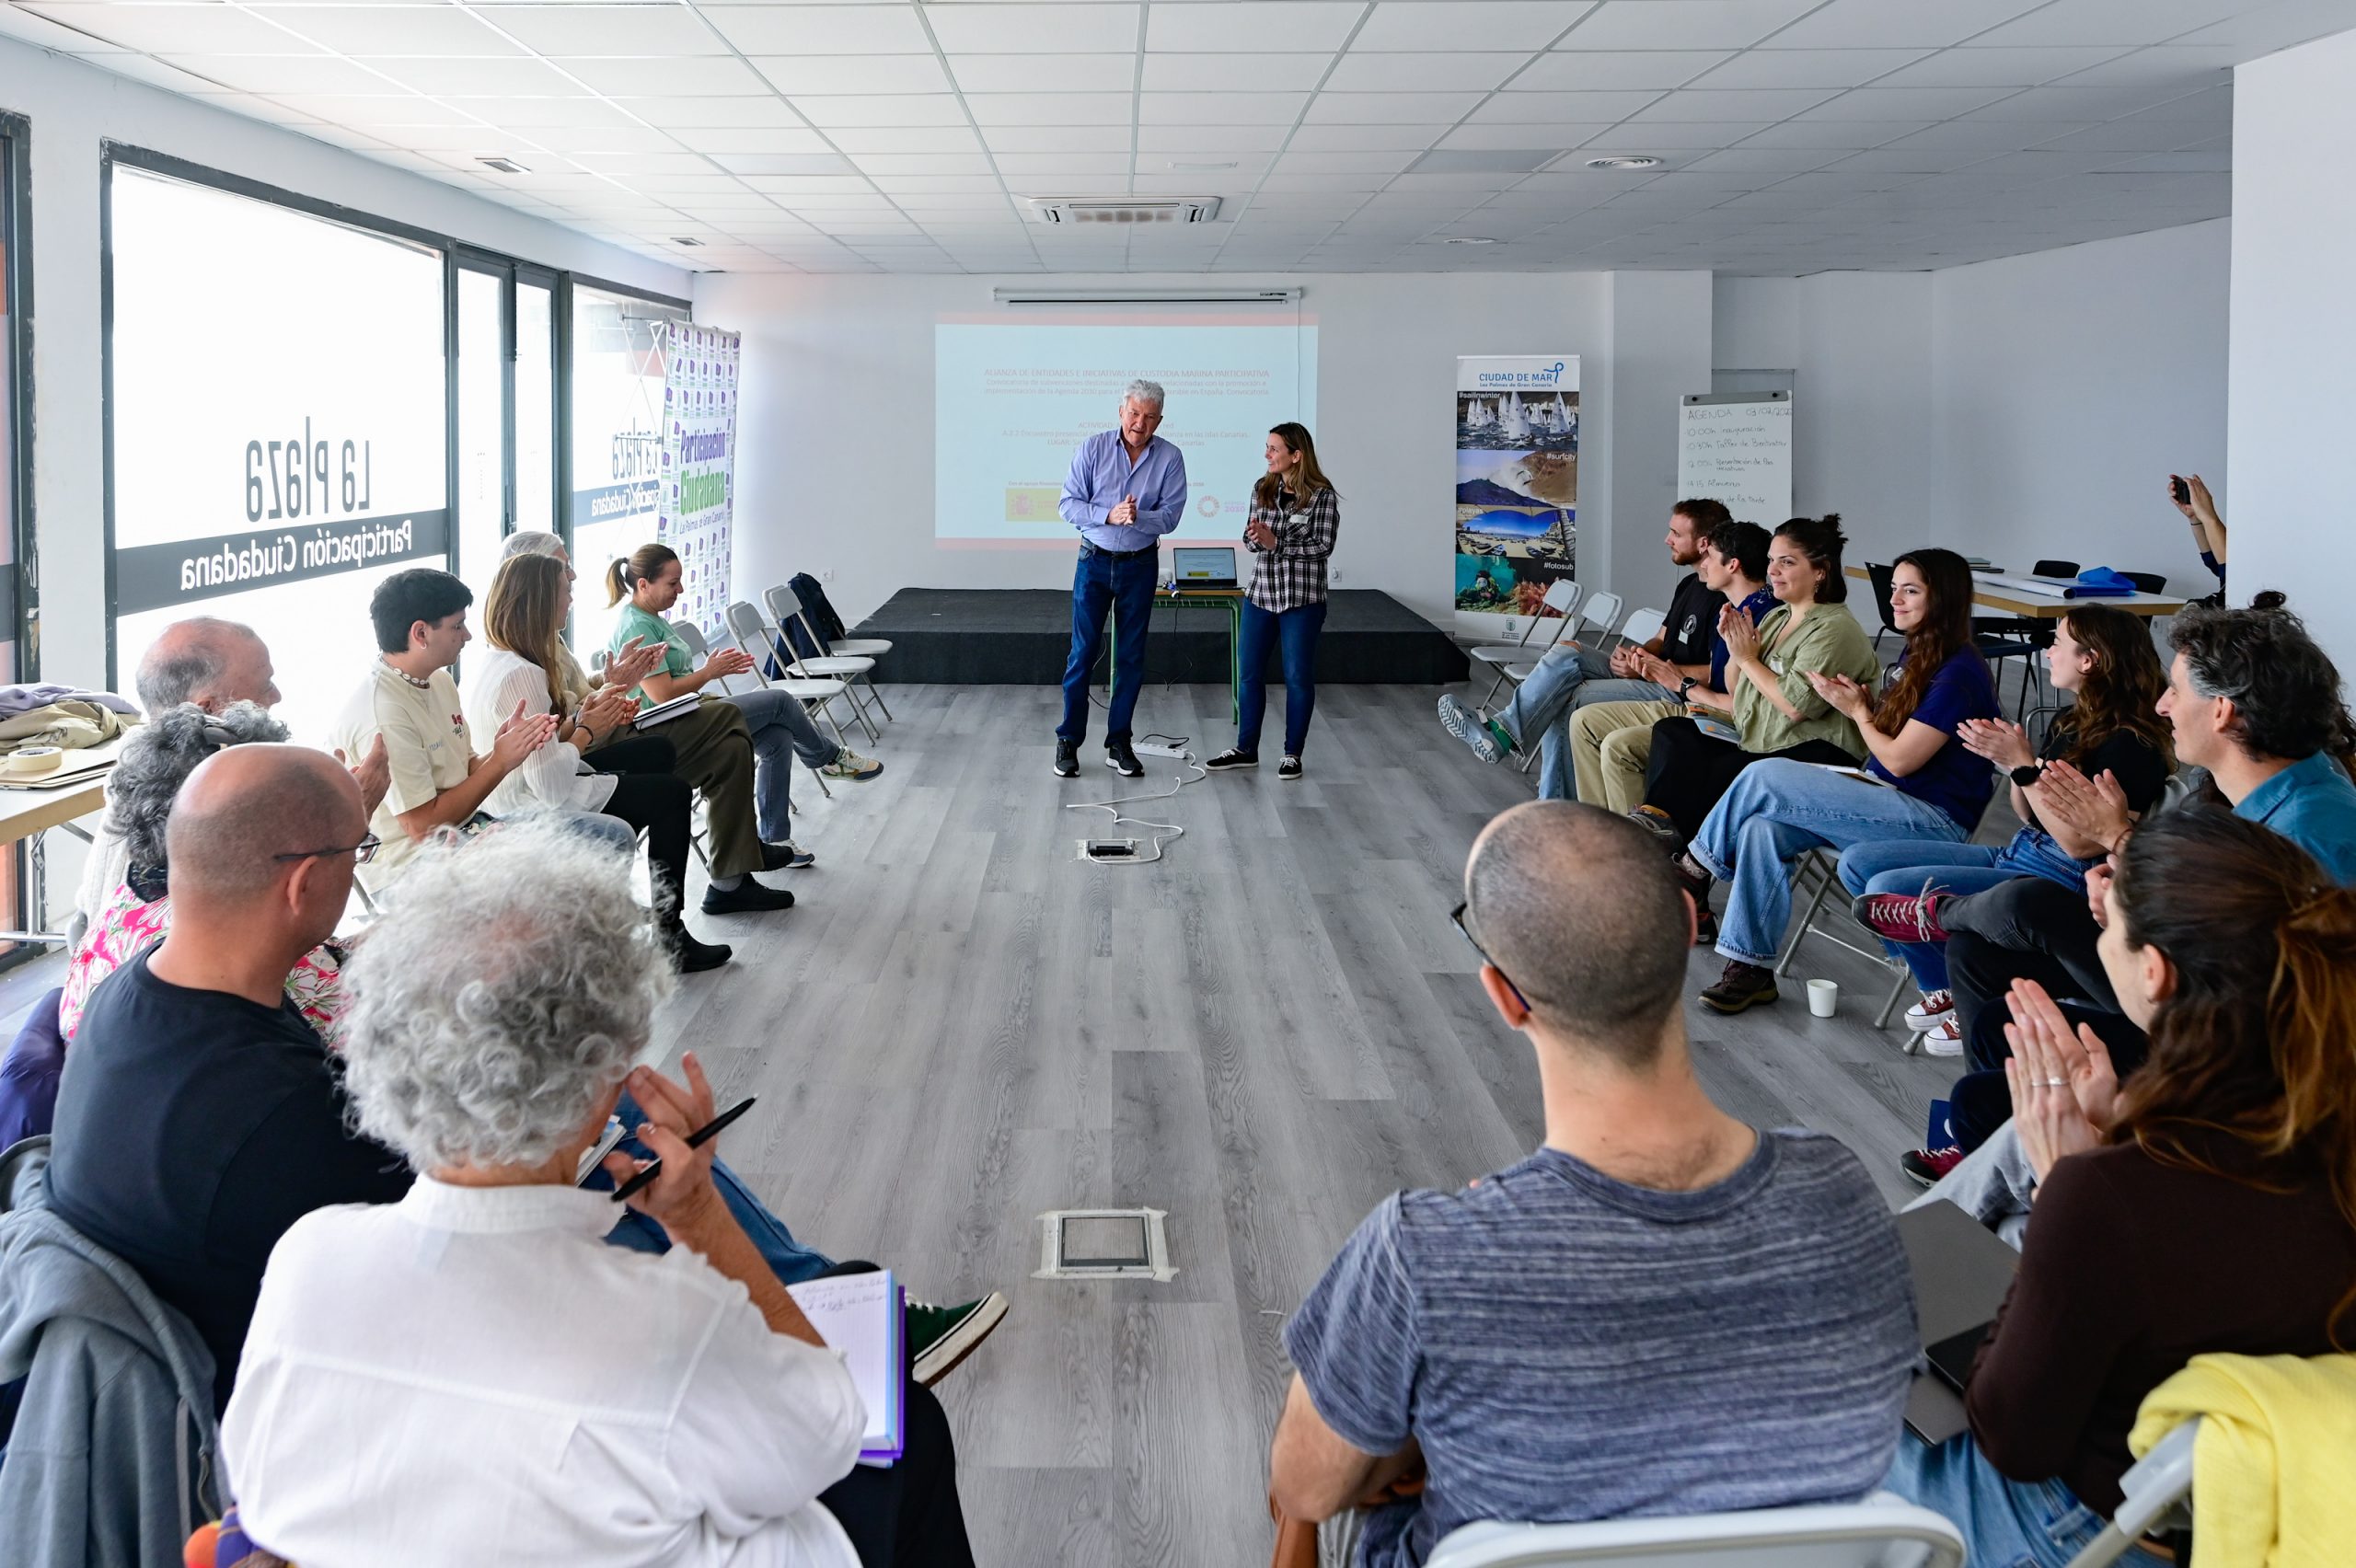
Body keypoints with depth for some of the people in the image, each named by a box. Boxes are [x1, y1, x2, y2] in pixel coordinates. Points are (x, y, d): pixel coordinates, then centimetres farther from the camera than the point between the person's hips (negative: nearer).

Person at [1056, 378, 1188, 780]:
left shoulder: (1169, 458, -5)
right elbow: (1069, 504, -9)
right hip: (1094, 561, -1)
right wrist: (1109, 515, -23)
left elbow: (1170, 515, -10)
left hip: (1139, 565, 1)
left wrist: (1138, 517, -30)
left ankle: (1119, 743, 16)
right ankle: (1068, 741, 6)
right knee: (1083, 652, -2)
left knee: (1131, 655, 6)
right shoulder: (1093, 449, -6)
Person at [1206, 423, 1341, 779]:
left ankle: (1292, 754, 14)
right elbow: (1250, 540, 9)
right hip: (1260, 594, 5)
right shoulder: (1262, 489, 6)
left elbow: (1323, 546, -12)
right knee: (1249, 672, 9)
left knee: (1298, 677, 3)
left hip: (1302, 599, -5)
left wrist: (1276, 542, -19)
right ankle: (1246, 749, 21)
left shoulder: (1322, 496, -9)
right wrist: (1255, 537, -15)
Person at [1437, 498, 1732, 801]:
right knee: (1565, 652, -10)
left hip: (1682, 692, -9)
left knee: (1567, 698, -21)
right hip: (1648, 674, 9)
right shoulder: (1688, 584, 18)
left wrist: (1662, 670, -19)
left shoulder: (1721, 597, -14)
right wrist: (1634, 655, 0)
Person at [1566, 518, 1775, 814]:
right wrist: (1665, 672, 1)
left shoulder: (1766, 617, -19)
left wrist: (1685, 684, -10)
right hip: (1691, 708, 11)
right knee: (1585, 721, 9)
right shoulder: (1729, 609, 14)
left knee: (1619, 745, -27)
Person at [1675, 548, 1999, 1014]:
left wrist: (1858, 711, -1)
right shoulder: (1918, 656, 14)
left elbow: (1900, 759, -16)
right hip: (1895, 804, 9)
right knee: (1764, 827, -16)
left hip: (1934, 820, -9)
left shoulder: (1959, 673, -16)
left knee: (1765, 777, -20)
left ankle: (1695, 870, 0)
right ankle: (1750, 969, -15)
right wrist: (1862, 703, -2)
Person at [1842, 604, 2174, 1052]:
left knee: (1886, 889, -21)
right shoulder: (2074, 722, 10)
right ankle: (1945, 989, 8)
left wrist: (2022, 763, -21)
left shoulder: (2131, 743, -18)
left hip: (2060, 881, -10)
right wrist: (2010, 757, -4)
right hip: (2017, 856, 10)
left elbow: (2079, 843, -22)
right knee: (1858, 862, 4)